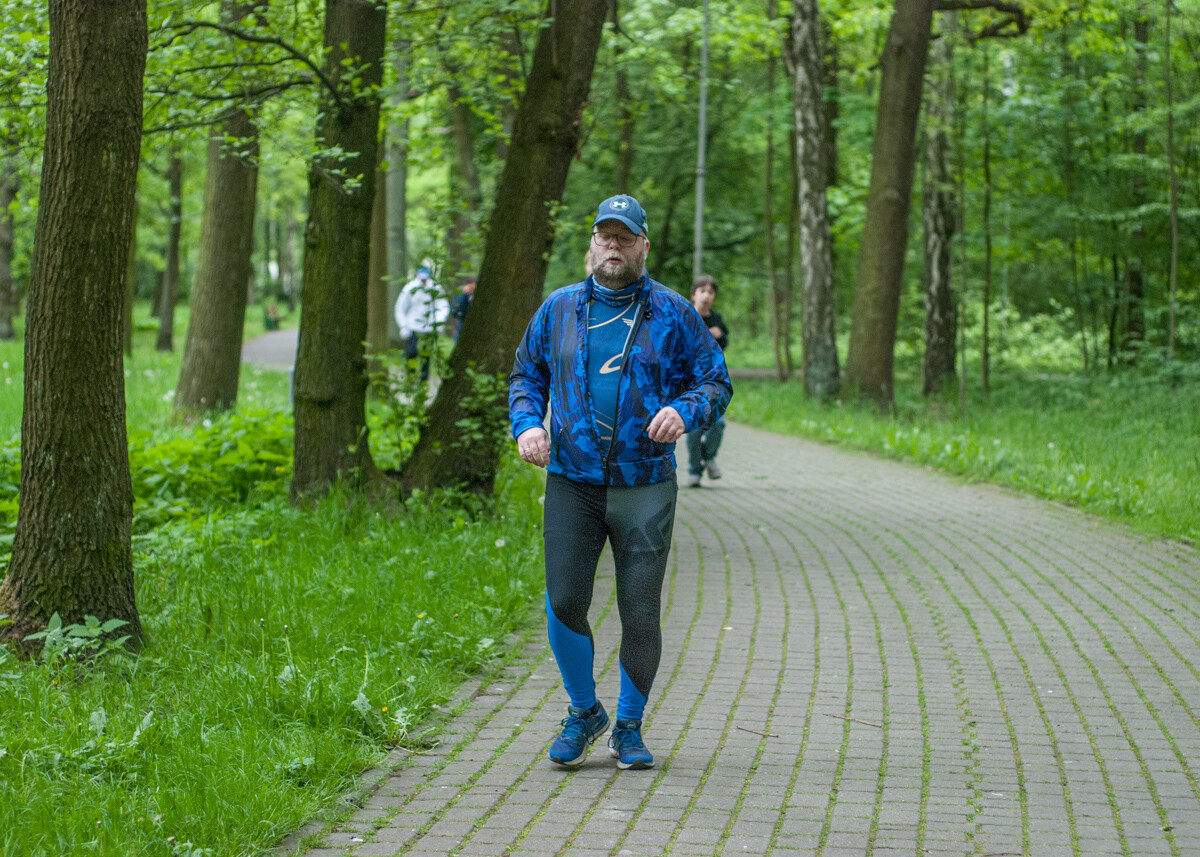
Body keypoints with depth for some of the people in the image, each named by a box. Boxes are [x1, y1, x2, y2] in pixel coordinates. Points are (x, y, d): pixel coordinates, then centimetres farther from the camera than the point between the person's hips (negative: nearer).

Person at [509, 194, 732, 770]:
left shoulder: (671, 314, 3)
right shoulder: (558, 310, 9)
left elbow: (715, 380, 5)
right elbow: (526, 375, 18)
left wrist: (684, 411, -16)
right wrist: (527, 423, -1)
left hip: (645, 486, -1)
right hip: (571, 482, 2)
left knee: (640, 613, 0)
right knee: (563, 603, -4)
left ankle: (629, 729, 18)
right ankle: (584, 713, 19)